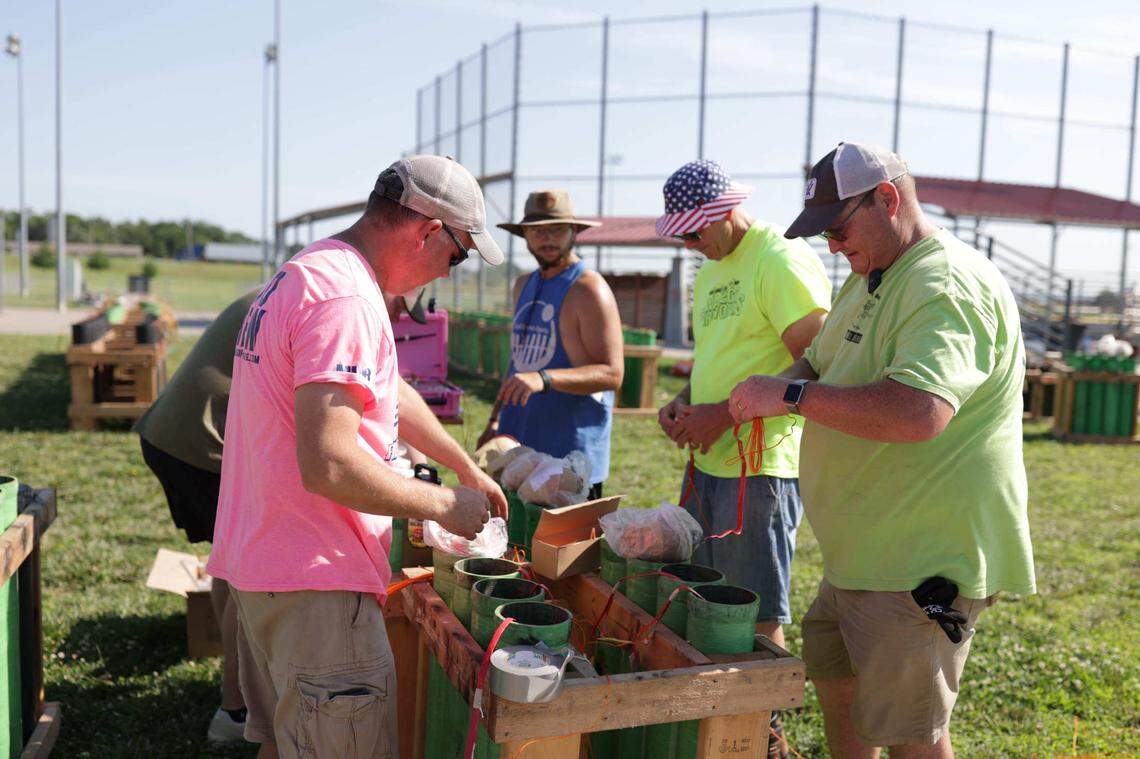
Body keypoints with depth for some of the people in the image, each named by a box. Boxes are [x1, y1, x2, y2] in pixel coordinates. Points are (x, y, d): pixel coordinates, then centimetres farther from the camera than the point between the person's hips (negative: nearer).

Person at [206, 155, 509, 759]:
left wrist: (468, 469, 27)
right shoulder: (345, 298, -21)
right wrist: (443, 505, -15)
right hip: (314, 581, -10)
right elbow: (329, 466, -29)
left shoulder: (301, 274, 14)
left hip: (259, 561, 10)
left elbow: (393, 393, 24)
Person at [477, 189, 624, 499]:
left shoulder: (589, 289, -10)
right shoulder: (524, 285, 14)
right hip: (518, 445, 7)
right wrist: (495, 419, 18)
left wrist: (543, 378, -29)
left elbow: (611, 374, -17)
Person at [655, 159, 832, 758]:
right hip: (706, 461, 9)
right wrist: (684, 402, 6)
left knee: (759, 619, 2)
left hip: (760, 466, -9)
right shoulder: (710, 272, 17)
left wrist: (725, 413, -20)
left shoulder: (784, 262, -13)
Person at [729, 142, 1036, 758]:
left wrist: (791, 395, -28)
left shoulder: (948, 286, -22)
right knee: (832, 676, 22)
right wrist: (749, 400, 1)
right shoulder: (867, 280, 13)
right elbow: (816, 365, 22)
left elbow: (918, 411, -37)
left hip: (921, 565, -10)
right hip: (862, 553, 10)